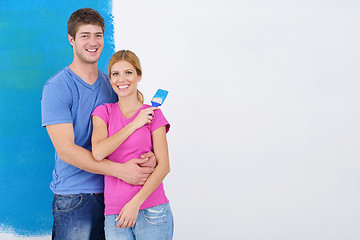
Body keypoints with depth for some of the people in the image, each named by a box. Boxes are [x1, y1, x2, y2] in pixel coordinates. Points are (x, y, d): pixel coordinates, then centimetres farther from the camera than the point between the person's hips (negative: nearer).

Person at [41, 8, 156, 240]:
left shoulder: (112, 84, 10)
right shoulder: (57, 88, -7)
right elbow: (66, 149, -15)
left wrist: (148, 155, -11)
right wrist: (120, 170, -23)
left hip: (112, 193, 5)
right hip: (74, 198, -5)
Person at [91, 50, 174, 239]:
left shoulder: (153, 114, 3)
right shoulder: (103, 112, 8)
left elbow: (163, 166, -4)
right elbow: (98, 153, -9)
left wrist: (136, 203, -13)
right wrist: (133, 125, -8)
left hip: (152, 210, -1)